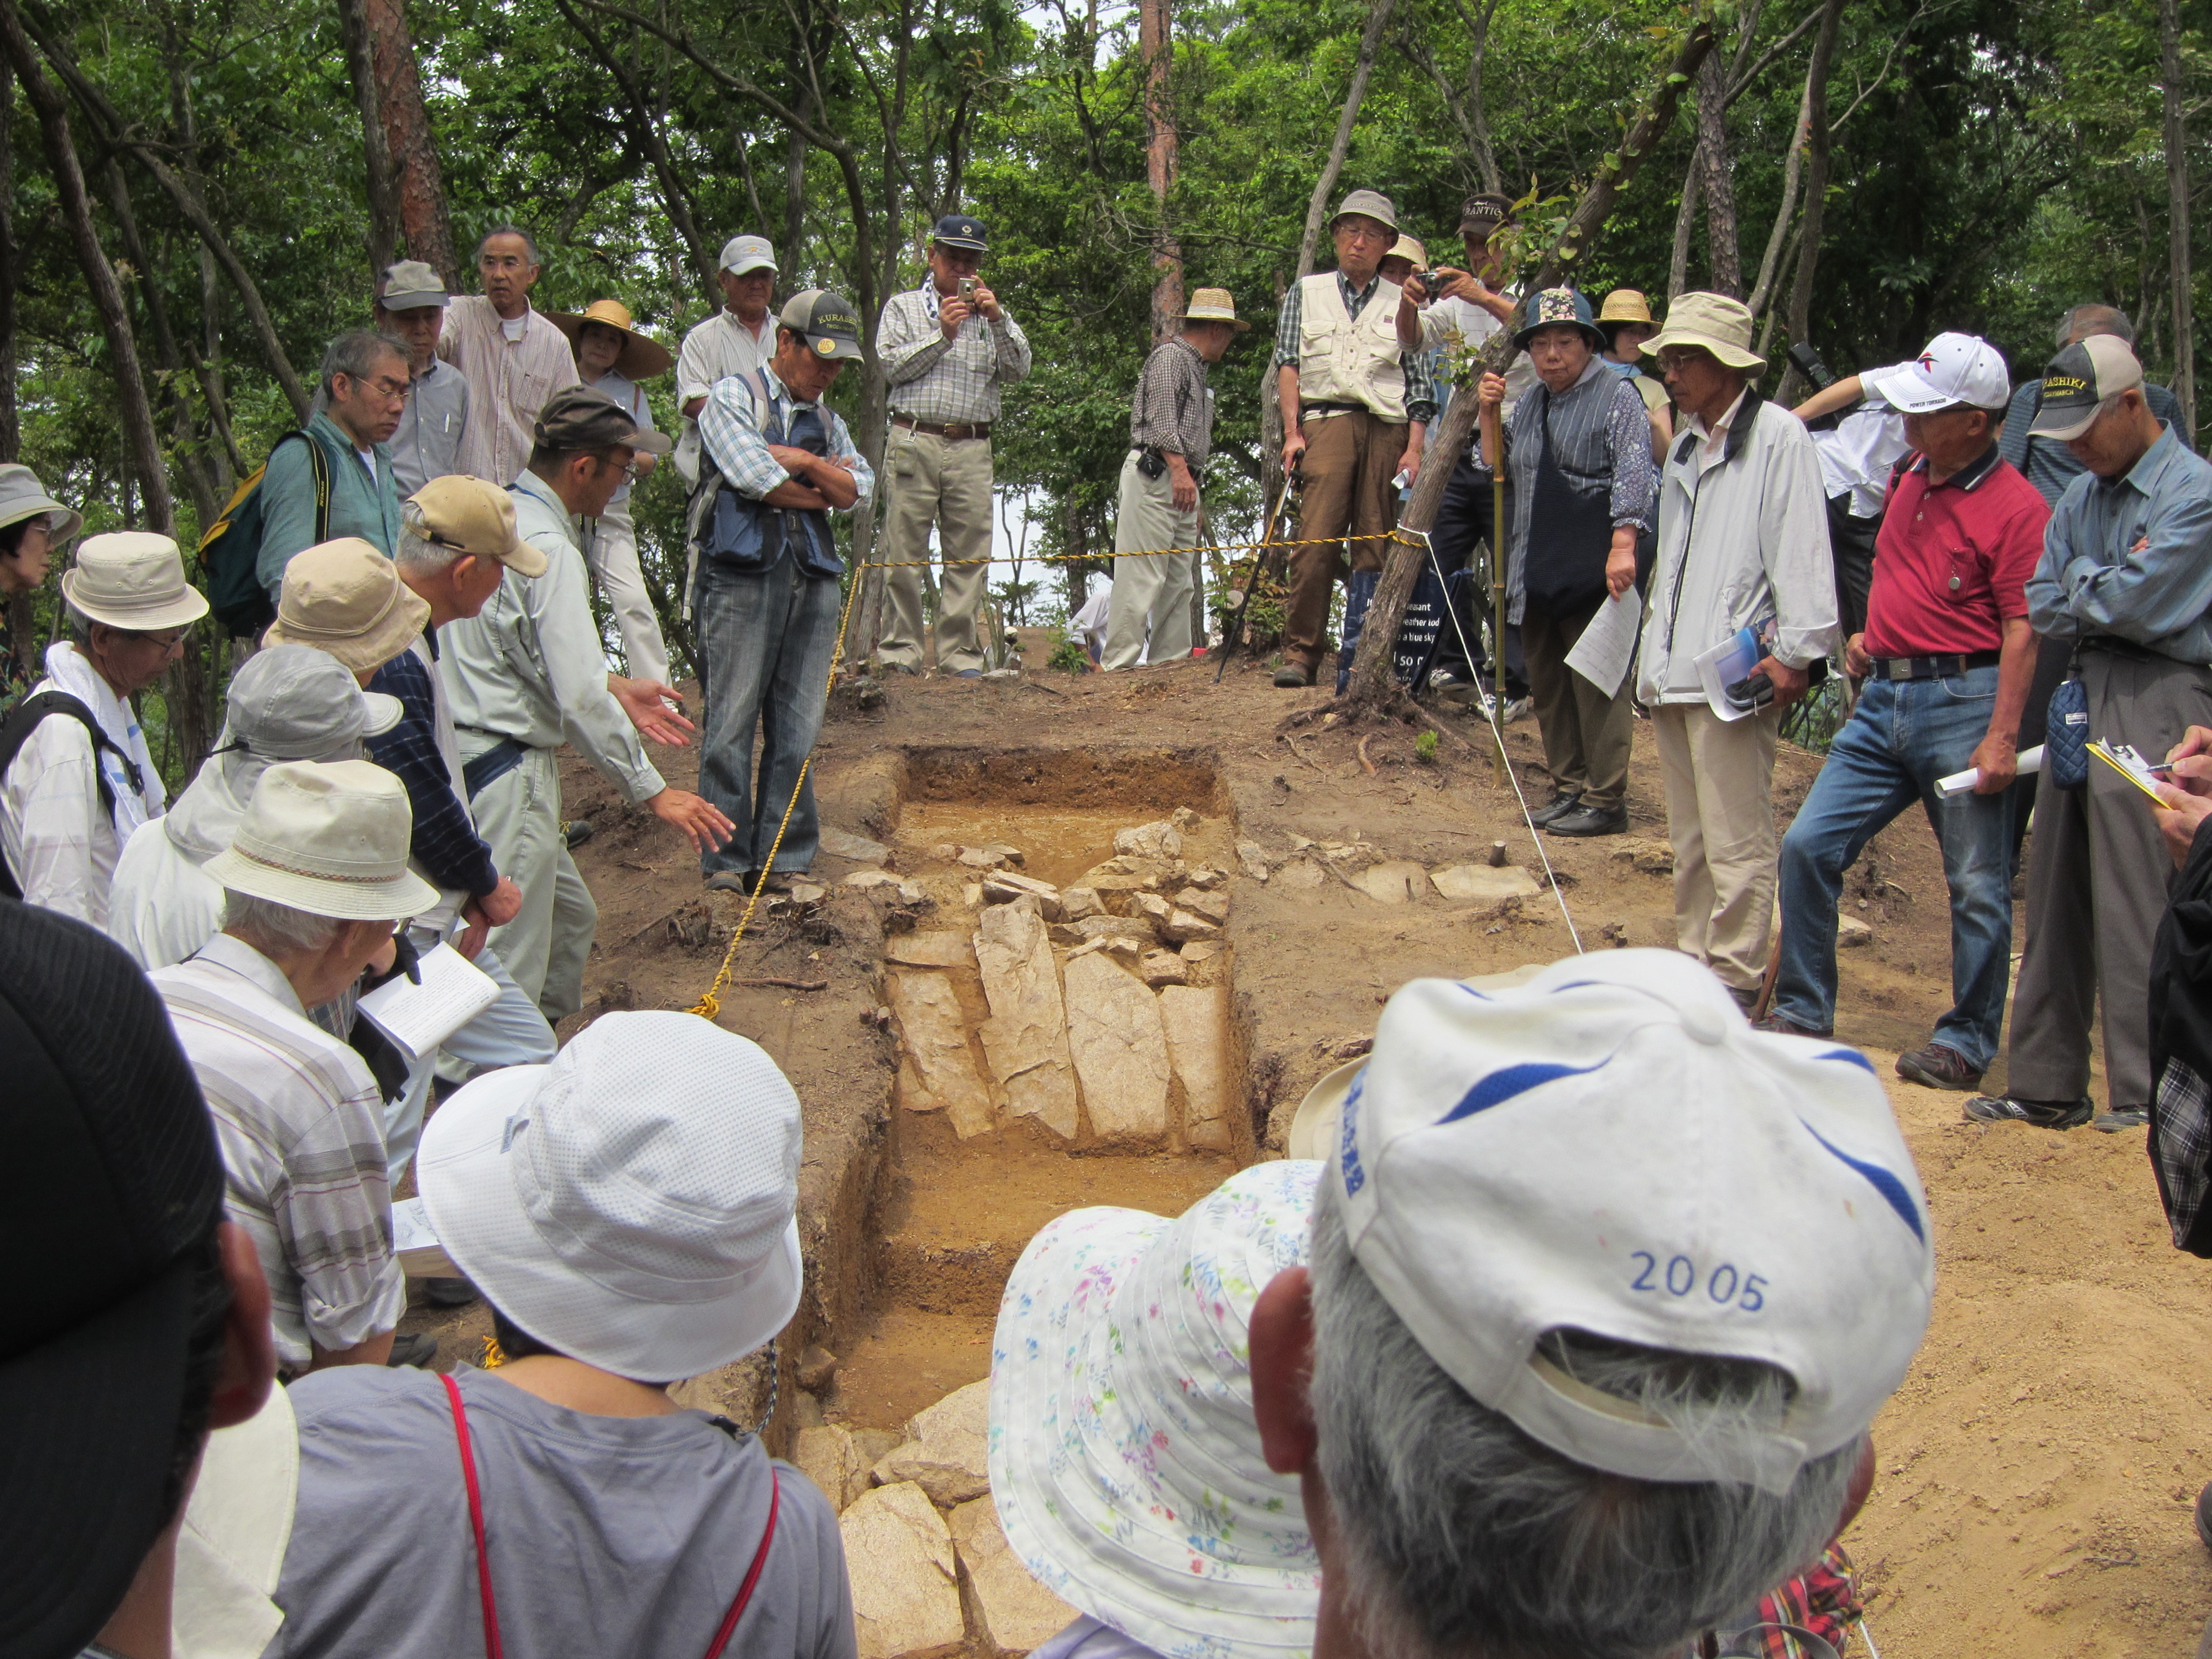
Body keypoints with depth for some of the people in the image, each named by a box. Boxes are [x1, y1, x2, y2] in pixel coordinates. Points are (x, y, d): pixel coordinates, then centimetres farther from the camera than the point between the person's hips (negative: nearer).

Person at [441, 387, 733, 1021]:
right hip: (506, 772, -10)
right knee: (513, 969, -4)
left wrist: (613, 686, 20)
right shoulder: (548, 551, -19)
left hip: (466, 752, 10)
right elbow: (580, 699, -23)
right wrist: (652, 791, -15)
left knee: (570, 917, 23)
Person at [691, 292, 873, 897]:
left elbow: (858, 489, 8)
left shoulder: (828, 422, 24)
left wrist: (805, 462, -7)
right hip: (743, 573, -5)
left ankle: (785, 861, 7)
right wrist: (822, 492, 5)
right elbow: (753, 475, -9)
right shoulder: (733, 397, 7)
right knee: (732, 723, -6)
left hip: (813, 579, 5)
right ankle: (725, 862, 0)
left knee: (798, 727, 2)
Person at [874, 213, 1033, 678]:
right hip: (914, 442, -2)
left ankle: (960, 653, 1)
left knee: (970, 553, -2)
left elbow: (1019, 370, 6)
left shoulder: (992, 315, 20)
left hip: (972, 448, 2)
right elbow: (893, 365, 1)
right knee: (904, 552, -4)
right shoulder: (903, 307, 16)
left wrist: (999, 318, -5)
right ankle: (900, 650, -1)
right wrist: (942, 334, -7)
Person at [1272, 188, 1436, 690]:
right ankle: (1300, 653, -12)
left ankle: (1360, 659, 2)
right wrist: (1292, 432, -3)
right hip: (1326, 422, -1)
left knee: (1375, 546, -2)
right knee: (1316, 540, -14)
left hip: (1387, 429, 1)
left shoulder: (1402, 303, 17)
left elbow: (1418, 384, 12)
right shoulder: (1307, 291, 17)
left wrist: (1415, 449, 1)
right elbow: (1287, 364, 9)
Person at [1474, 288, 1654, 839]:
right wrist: (1489, 414, 12)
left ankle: (1606, 800, -1)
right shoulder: (1532, 402, 18)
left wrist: (1623, 544, -26)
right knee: (1549, 685, 12)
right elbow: (1500, 465, 28)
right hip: (1539, 570, 8)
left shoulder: (1617, 397, -5)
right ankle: (1569, 787, 22)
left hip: (1593, 571, -8)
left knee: (1598, 687, -6)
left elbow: (1633, 474, -15)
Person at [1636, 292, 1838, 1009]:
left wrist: (1795, 652, -17)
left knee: (1736, 842, -5)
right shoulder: (1685, 447, 20)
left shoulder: (1778, 436, -6)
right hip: (1674, 673, 9)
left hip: (1736, 676, -9)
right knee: (1690, 839, 14)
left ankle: (1735, 979, 1)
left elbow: (1802, 553, -12)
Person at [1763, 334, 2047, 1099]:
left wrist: (2002, 736, -20)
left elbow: (2022, 630, -15)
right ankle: (1803, 1013, 13)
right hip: (1884, 694, 7)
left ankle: (1968, 1041, 15)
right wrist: (1870, 636, 13)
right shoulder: (1910, 478, 13)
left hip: (1963, 701, -7)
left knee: (1976, 885, 2)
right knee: (1807, 846, 2)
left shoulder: (2016, 506, -11)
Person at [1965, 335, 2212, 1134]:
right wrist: (2100, 593, -4)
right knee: (2056, 892, 8)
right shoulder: (2081, 496, 16)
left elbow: (2128, 600, -16)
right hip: (2083, 699, 8)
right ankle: (2047, 1083, 15)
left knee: (2137, 904, -8)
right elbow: (2043, 609, 13)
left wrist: (2082, 582, 4)